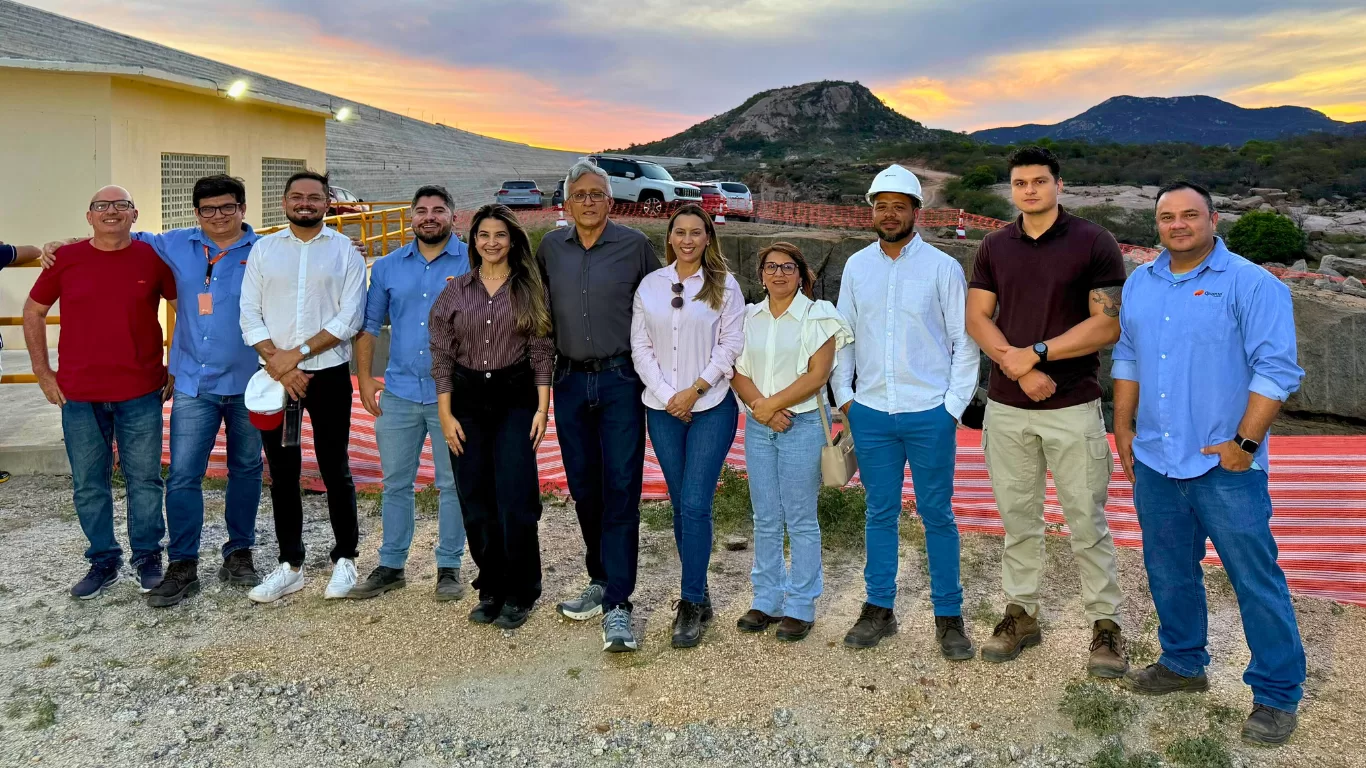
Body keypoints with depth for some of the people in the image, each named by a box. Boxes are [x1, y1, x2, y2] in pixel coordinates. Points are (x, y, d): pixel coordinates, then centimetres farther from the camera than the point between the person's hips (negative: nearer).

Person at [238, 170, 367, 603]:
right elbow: (249, 315, 3)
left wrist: (297, 353, -13)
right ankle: (290, 566, 18)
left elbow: (350, 318, -8)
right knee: (282, 474, 8)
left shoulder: (344, 251, 1)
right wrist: (276, 362, -11)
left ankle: (344, 560, 18)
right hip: (274, 376, 3)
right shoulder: (263, 249, 9)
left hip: (328, 374, -2)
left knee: (335, 470, 4)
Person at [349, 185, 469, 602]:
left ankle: (449, 567, 17)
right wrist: (364, 376, 6)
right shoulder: (388, 267, 9)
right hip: (398, 393, 3)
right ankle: (391, 566, 23)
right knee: (395, 483, 11)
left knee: (452, 484, 5)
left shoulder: (472, 262, -1)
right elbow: (369, 324, 12)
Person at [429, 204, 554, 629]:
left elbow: (541, 351, 1)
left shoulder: (530, 289, 3)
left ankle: (519, 594, 10)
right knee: (476, 503, 6)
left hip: (516, 398, -2)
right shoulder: (455, 291, 7)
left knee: (516, 500, -6)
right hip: (467, 399, 2)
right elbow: (442, 355, 5)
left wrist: (542, 407, -6)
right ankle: (490, 590, 21)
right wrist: (446, 414, -1)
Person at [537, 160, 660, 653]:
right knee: (584, 488, 10)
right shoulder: (550, 249, 7)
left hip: (620, 379, -3)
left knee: (621, 489, -7)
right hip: (570, 381, 4)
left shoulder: (635, 246, -1)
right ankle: (601, 580, 27)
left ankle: (617, 604, -4)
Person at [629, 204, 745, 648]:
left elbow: (731, 346, -3)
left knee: (696, 505, -9)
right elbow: (640, 347, 6)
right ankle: (698, 595, 21)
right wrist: (666, 395, -5)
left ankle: (692, 605, 1)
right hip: (663, 409, 3)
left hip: (711, 407, -3)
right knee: (680, 506, 9)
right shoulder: (650, 285, 8)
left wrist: (695, 390, -10)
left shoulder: (724, 286, 1)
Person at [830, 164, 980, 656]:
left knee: (937, 514, 4)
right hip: (871, 413, 3)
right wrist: (843, 395, 4)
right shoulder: (857, 267, 7)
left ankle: (948, 616, 16)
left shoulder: (942, 267, -3)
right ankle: (879, 609, 23)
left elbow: (965, 342, -2)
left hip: (929, 413, -3)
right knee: (880, 513, 11)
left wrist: (953, 406, -7)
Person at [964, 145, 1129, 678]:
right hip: (1006, 405, 4)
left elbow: (1108, 325, -10)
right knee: (1018, 517, 12)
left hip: (1073, 405, -3)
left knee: (1087, 522, 2)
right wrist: (1018, 367, -13)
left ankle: (1106, 624, 15)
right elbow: (977, 317, 2)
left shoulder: (1094, 244, -4)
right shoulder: (994, 247, 8)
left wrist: (1034, 353, -15)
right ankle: (1021, 614, 23)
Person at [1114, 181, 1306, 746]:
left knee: (1256, 580, 1)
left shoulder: (1251, 285, -8)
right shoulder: (1140, 284, 10)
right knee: (1169, 573, 16)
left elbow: (1277, 368, -13)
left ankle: (1277, 694, 15)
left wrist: (1245, 441, -16)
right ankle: (1183, 664, 35)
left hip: (1225, 467, -6)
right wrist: (1124, 427, 13)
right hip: (1154, 464, 6)